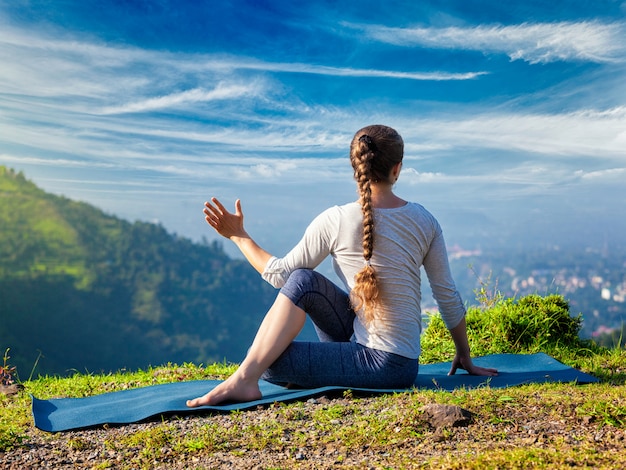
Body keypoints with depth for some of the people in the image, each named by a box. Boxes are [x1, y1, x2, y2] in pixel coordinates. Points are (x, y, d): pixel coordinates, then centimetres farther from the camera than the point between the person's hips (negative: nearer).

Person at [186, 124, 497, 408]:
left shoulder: (336, 221, -17)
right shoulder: (424, 221, -3)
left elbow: (280, 275, -6)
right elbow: (448, 297, 3)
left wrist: (238, 236, 7)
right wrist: (465, 357, 17)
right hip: (403, 361, 6)